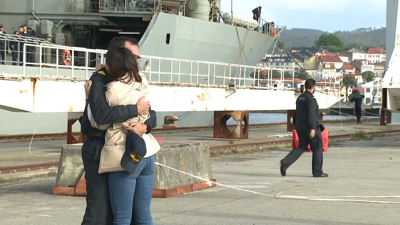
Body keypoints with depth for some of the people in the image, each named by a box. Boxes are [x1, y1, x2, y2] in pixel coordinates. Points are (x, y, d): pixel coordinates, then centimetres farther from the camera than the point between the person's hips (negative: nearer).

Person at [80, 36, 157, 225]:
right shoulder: (99, 80, -12)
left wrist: (145, 126, -19)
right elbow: (101, 114, -30)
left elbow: (151, 114, 4)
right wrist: (136, 109, -23)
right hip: (99, 150, -7)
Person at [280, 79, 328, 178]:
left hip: (300, 126, 8)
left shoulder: (300, 98, 12)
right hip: (310, 127, -8)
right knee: (317, 149, 5)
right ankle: (317, 172, 10)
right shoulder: (311, 98, -16)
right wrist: (313, 128, -29)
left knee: (301, 147, 13)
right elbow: (311, 114, -25)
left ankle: (286, 162, -7)